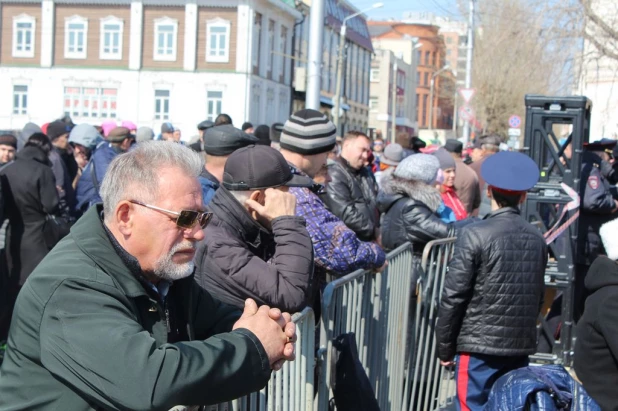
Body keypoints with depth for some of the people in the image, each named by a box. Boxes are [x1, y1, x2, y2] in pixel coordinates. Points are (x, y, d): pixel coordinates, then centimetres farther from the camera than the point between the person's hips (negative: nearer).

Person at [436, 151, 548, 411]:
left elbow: (453, 296, -11)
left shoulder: (475, 236, -11)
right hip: (521, 347, 5)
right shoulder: (537, 239, 4)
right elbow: (538, 297, 9)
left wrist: (445, 347, -2)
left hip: (479, 345, -5)